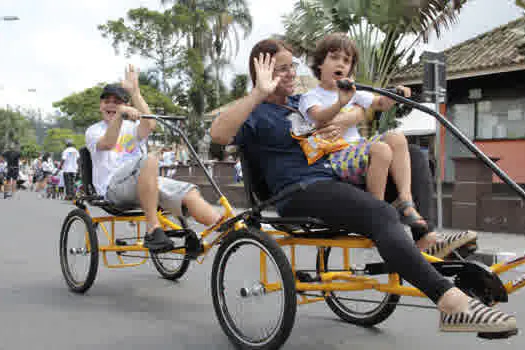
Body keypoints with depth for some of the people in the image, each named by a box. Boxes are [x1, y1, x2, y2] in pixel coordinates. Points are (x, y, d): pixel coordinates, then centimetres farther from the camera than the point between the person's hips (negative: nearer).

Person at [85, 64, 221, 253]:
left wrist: (134, 91, -6)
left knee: (190, 193, -20)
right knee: (149, 161, -35)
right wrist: (120, 113, -29)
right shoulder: (94, 131, 14)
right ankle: (152, 230, -37)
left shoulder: (132, 127, 23)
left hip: (146, 184, 4)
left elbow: (149, 125, -5)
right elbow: (107, 143, -13)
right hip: (114, 187, -4)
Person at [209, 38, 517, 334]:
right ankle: (452, 303, -43)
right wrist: (260, 93, -23)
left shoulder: (300, 103, 26)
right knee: (381, 215, -33)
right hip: (301, 194, -9)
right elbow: (219, 134, -20)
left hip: (335, 177, 9)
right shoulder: (256, 114, 4)